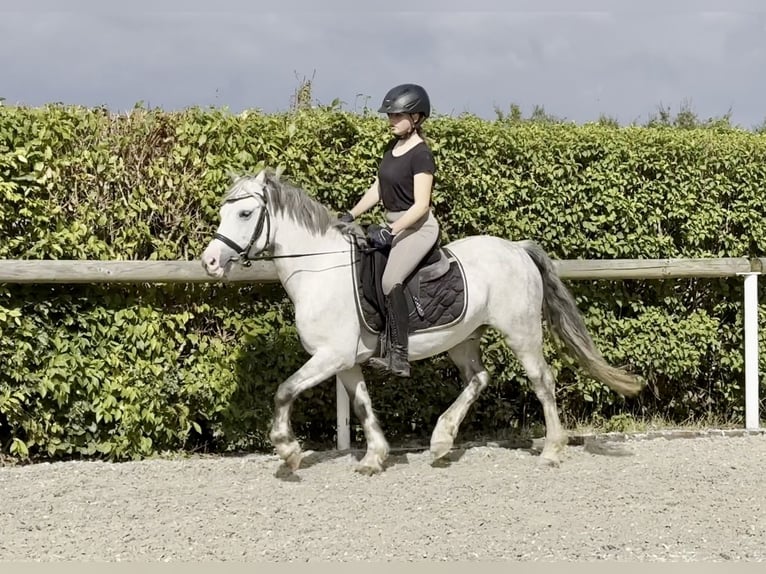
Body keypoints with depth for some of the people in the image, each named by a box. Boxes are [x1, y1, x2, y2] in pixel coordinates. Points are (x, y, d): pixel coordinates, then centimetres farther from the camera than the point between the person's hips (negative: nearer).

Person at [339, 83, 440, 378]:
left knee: (390, 280, -27)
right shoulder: (393, 147, 11)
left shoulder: (421, 154, -15)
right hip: (393, 226, 10)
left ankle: (399, 357, -27)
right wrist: (351, 215, 7)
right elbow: (378, 188, 16)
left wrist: (390, 231, -26)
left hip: (417, 228, -10)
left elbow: (421, 204, -20)